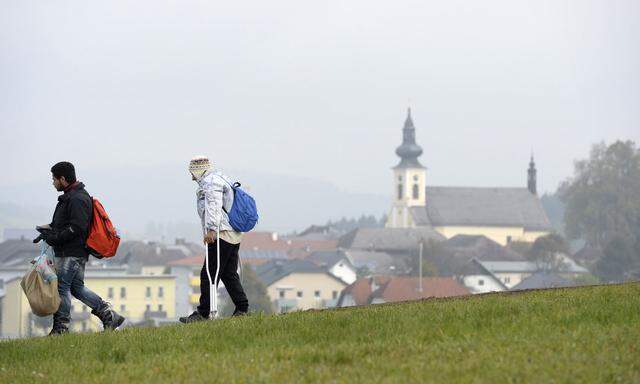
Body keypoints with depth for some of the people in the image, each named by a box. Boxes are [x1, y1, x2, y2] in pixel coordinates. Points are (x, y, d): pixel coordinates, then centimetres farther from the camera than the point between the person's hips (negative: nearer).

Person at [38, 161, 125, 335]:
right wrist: (50, 228, 8)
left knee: (62, 287, -7)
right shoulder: (70, 197, 18)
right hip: (75, 253, 11)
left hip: (72, 253, -11)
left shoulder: (78, 199, -16)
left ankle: (61, 328, -3)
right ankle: (109, 315, 12)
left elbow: (77, 227, -22)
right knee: (77, 288, 13)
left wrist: (55, 237, -20)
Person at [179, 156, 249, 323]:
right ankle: (242, 309, 9)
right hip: (234, 235, 10)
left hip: (221, 235, -10)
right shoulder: (221, 179, 25)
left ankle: (202, 313, -9)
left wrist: (211, 229, -29)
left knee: (209, 275, -9)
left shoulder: (210, 182, -7)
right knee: (229, 274, 12)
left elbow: (214, 206, -21)